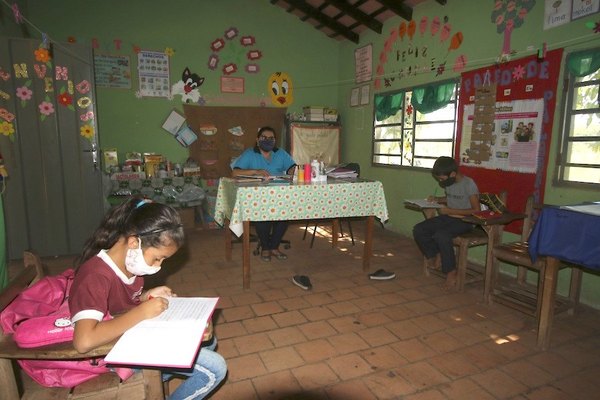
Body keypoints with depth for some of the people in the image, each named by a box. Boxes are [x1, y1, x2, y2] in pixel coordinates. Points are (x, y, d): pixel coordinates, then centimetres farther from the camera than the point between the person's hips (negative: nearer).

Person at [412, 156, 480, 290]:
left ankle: (451, 272, -19)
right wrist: (437, 199, 9)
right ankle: (433, 255, 11)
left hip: (464, 221, -7)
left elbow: (476, 210, -19)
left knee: (441, 235, -35)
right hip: (448, 217, 8)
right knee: (418, 230, -11)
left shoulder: (468, 184, -15)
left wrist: (450, 211, -20)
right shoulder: (448, 183, 7)